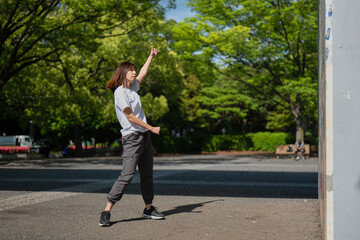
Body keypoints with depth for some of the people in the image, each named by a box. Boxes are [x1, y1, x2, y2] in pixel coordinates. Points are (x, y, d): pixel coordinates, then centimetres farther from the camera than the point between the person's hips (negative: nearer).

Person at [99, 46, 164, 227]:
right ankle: (106, 212, -11)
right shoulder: (120, 92, -11)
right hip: (132, 137, -9)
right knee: (127, 175, -15)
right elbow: (130, 117, -14)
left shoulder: (132, 88, 13)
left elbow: (142, 74, 32)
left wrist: (151, 56, 37)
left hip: (144, 137, 9)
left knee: (147, 174, 11)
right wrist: (151, 128, -10)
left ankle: (149, 208, 19)